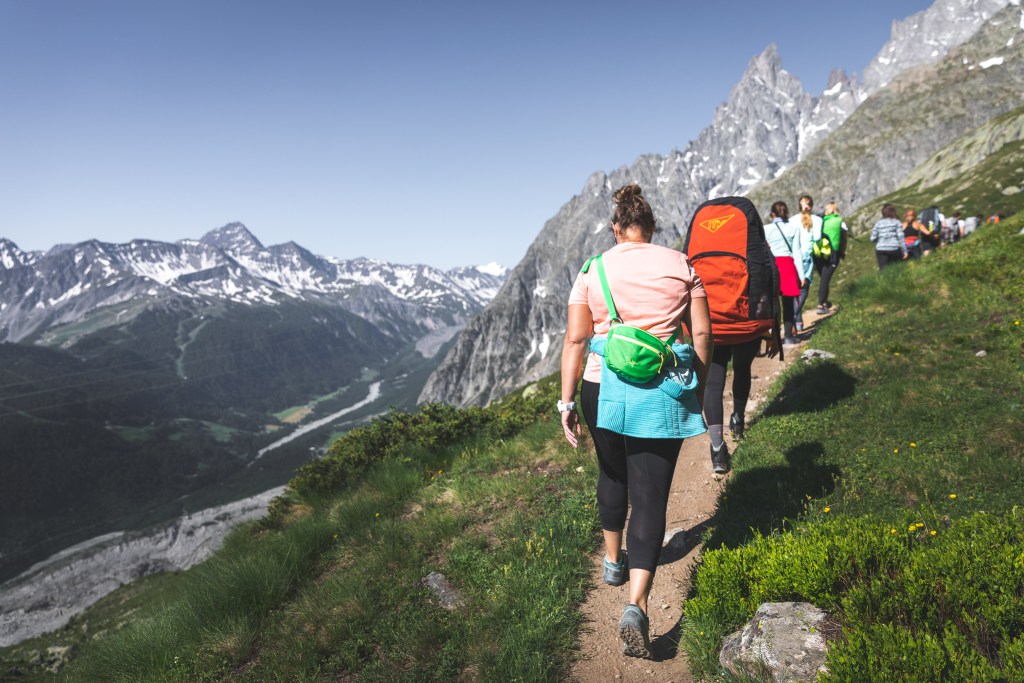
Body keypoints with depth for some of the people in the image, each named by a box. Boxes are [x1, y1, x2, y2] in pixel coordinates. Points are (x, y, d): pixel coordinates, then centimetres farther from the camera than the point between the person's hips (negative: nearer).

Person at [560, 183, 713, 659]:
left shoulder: (592, 271, 1)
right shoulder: (680, 265, 1)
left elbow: (575, 340, -5)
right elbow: (702, 334, 0)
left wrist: (567, 400, -3)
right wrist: (700, 387, 12)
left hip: (604, 389, 1)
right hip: (663, 394, -1)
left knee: (613, 475, 25)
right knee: (650, 495, 3)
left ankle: (613, 560, 44)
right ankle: (636, 603, -10)